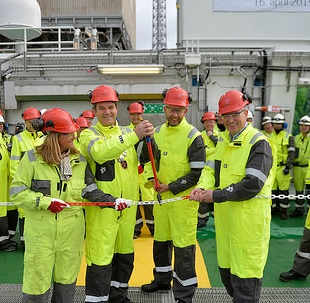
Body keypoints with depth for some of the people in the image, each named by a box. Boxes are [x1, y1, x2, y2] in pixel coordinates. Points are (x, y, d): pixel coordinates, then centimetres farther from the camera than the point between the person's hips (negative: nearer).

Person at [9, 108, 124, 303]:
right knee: (37, 282, 6)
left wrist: (112, 201, -9)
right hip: (41, 231, -3)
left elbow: (90, 190, 4)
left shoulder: (80, 160, 4)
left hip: (72, 231, 3)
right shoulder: (33, 158, -7)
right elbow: (17, 192, -5)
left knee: (67, 280, 16)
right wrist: (45, 202, -15)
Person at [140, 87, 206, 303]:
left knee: (183, 246, 0)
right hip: (160, 196, 7)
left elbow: (198, 173, -15)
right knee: (161, 240, 20)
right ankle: (162, 279, 42)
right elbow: (149, 158, 17)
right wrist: (152, 178, -2)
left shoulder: (193, 136, -13)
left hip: (183, 198, -6)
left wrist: (171, 187, -16)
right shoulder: (157, 132, 6)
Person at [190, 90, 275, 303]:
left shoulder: (258, 143, -14)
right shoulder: (222, 140, 12)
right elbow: (211, 168, 8)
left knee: (245, 279, 2)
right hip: (225, 217, 8)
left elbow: (252, 185, -22)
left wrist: (216, 195, -20)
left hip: (249, 220, -8)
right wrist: (203, 187, -12)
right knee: (226, 270, 22)